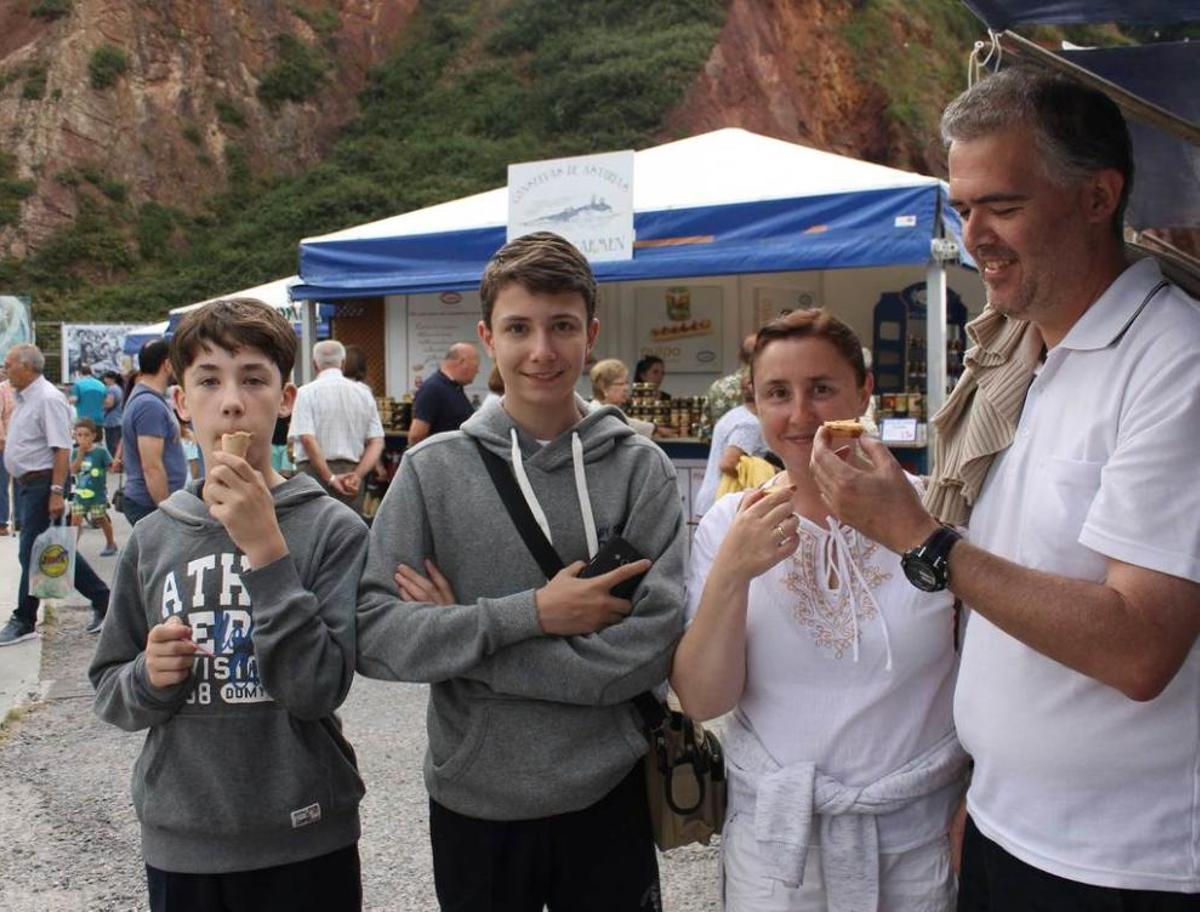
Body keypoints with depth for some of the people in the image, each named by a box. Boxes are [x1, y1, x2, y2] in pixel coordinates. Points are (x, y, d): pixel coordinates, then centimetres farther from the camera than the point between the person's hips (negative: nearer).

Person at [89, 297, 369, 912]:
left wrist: (266, 550, -23)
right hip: (179, 843, 3)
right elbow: (109, 692, 7)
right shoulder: (152, 539, 0)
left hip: (303, 844, -2)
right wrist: (149, 677, -14)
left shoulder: (334, 530, -10)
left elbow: (319, 689, -18)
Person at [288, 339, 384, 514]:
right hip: (352, 469, 4)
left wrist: (330, 478, -13)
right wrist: (358, 475, -6)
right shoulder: (364, 393, 8)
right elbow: (377, 442, 2)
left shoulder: (306, 393, -3)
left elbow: (307, 439, -14)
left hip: (314, 470, -3)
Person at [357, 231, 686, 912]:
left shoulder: (641, 467, -7)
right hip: (472, 803, 1)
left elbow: (651, 647, -15)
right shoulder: (433, 470, -4)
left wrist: (464, 639, -15)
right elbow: (371, 635, -11)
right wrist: (531, 613, -20)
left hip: (607, 801, 0)